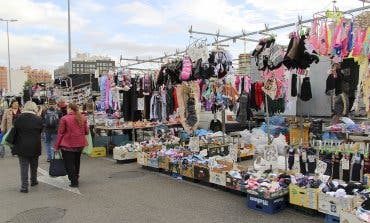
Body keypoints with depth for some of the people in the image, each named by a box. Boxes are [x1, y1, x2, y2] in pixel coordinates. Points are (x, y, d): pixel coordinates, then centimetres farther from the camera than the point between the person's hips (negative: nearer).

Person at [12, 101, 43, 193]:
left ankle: (24, 186, 3)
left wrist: (15, 144, 8)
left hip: (22, 147, -1)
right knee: (34, 166, 19)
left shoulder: (18, 119, -8)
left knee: (24, 167, 4)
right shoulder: (38, 119, -9)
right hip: (35, 147, 1)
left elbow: (15, 133, -2)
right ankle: (33, 181, 35)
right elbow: (40, 132, 0)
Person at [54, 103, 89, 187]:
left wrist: (56, 146, -2)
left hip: (68, 145, -5)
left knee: (69, 164, 4)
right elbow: (86, 131, 6)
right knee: (76, 162, 20)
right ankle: (76, 179, 32)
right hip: (80, 144, 5)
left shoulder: (64, 119, -11)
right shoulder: (82, 118, 1)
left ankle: (74, 182, 5)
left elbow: (60, 133, -9)